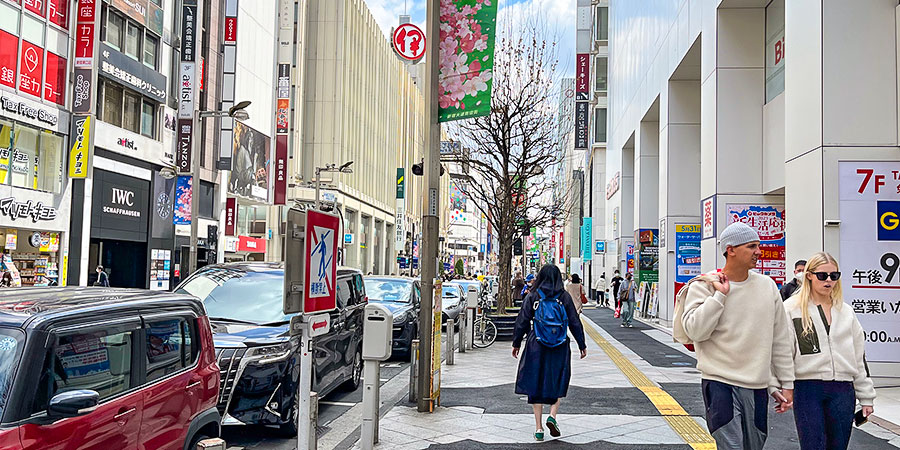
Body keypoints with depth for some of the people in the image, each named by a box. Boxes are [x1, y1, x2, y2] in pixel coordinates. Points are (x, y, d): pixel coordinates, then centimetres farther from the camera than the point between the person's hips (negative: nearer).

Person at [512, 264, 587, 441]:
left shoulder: (532, 297, -2)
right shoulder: (565, 297, -2)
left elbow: (522, 322, -2)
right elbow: (575, 323, -1)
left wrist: (516, 344, 9)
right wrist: (582, 345, 8)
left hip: (536, 346, 0)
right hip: (559, 347, 0)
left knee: (536, 383, 8)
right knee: (557, 382, 15)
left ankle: (538, 427, 7)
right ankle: (552, 415, -6)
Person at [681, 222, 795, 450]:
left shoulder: (768, 286, 7)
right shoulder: (704, 286, -5)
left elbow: (780, 340, 13)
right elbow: (695, 331, -18)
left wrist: (786, 384, 14)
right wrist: (720, 294, -17)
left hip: (757, 387, 5)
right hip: (719, 382, -5)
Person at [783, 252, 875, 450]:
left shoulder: (846, 311, 14)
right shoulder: (791, 308, 0)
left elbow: (859, 356, 16)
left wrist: (866, 397, 14)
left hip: (843, 390, 4)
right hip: (807, 388, -4)